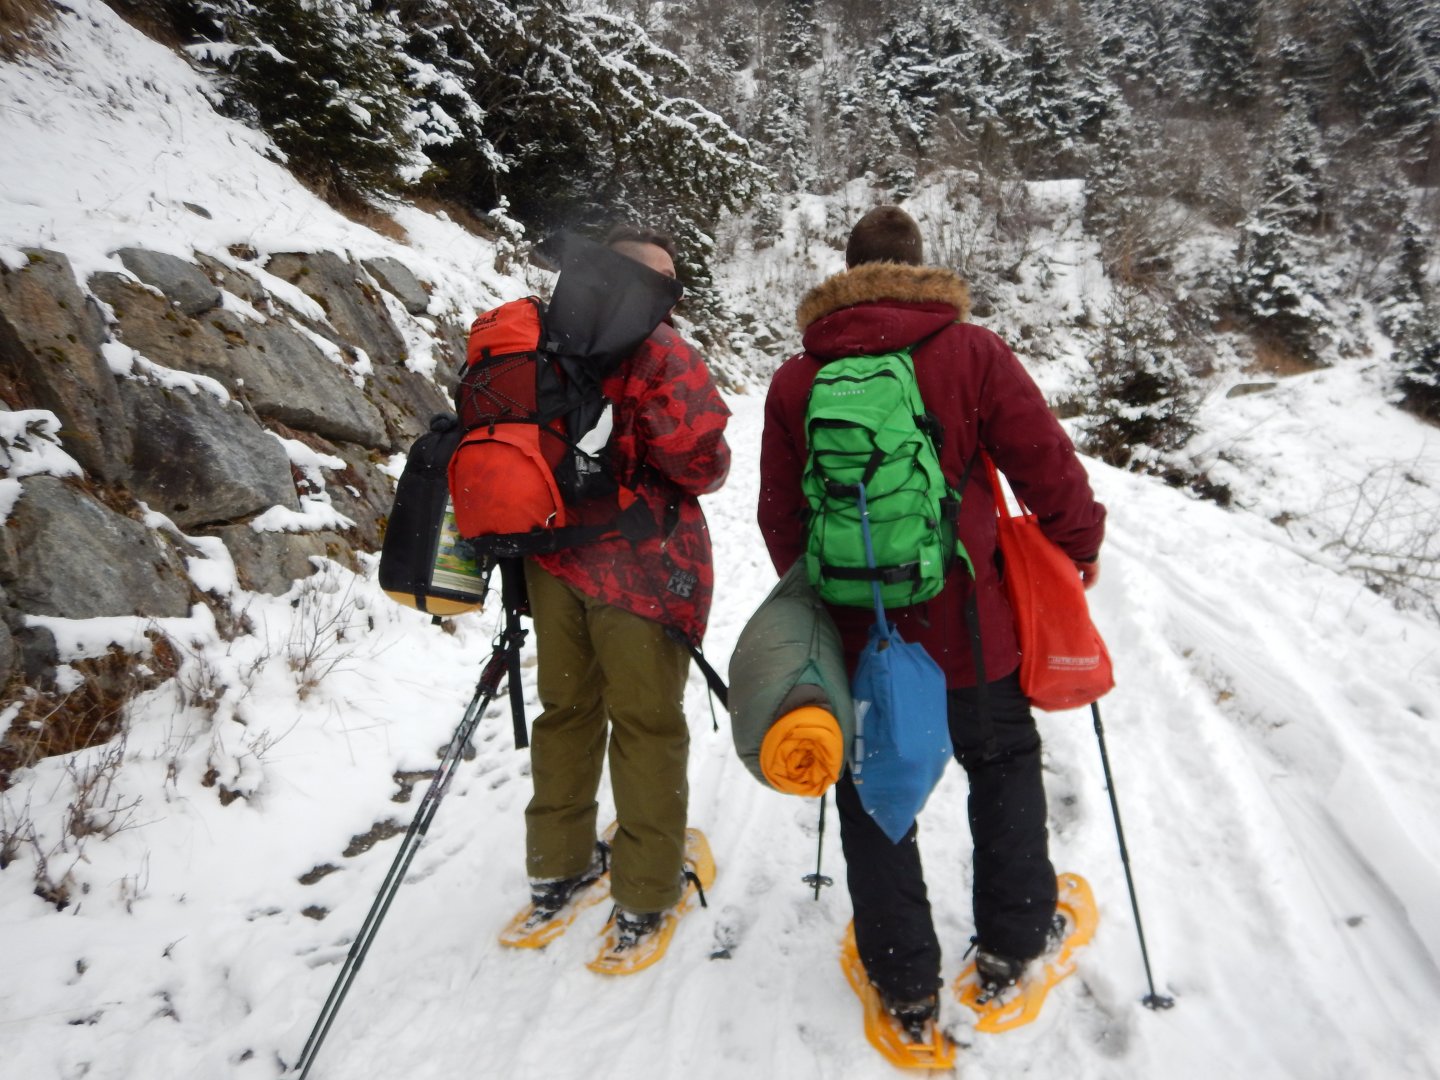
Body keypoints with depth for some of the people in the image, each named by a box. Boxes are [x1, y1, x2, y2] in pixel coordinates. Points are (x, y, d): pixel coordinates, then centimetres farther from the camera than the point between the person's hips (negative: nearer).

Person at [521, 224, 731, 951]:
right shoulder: (658, 349, -13)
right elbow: (702, 456, -16)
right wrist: (701, 473, 7)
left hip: (554, 558, 6)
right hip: (641, 564, -6)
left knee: (567, 708, 19)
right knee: (646, 723, 6)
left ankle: (556, 867, 31)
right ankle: (645, 893, 17)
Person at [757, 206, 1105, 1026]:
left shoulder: (796, 379, -2)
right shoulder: (969, 351, -8)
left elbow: (780, 513, 5)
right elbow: (1045, 459, -6)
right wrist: (1081, 542, 13)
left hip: (854, 631, 2)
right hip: (964, 625, -1)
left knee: (872, 790, 15)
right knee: (1005, 762, 22)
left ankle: (905, 980, 26)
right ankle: (1011, 942, 34)